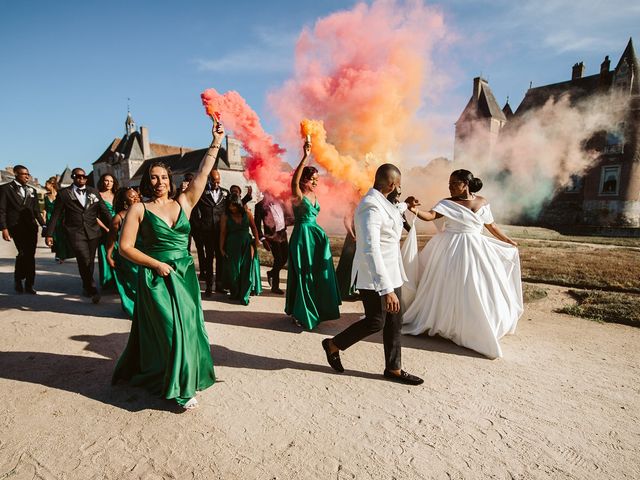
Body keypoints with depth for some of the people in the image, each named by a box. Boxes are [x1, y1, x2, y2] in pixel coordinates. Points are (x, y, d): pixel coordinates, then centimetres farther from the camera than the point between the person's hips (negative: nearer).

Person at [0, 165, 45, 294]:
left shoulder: (32, 190, 16)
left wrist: (43, 225, 8)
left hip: (31, 226, 4)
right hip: (16, 227, -4)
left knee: (30, 255, 3)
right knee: (23, 253, -15)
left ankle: (29, 284, 12)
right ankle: (18, 279, 9)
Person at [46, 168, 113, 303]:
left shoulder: (94, 192, 10)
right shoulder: (64, 193, 4)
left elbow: (104, 211, 6)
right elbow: (56, 215, 4)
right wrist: (49, 234, 1)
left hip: (93, 232, 3)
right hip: (75, 232, -3)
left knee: (90, 261, 11)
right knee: (84, 261, -13)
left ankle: (86, 287, 31)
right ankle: (92, 290, -2)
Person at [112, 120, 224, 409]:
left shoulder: (183, 203, 6)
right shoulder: (139, 209, -2)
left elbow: (203, 172, 2)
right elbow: (125, 247, -6)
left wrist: (216, 142, -1)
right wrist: (156, 264, -14)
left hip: (185, 274, 4)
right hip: (156, 277, -4)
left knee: (188, 326, 11)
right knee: (171, 329, -3)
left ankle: (188, 377, 31)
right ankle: (179, 388, 13)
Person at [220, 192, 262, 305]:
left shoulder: (247, 214, -3)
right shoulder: (226, 216, -4)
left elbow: (254, 228, 5)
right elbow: (223, 232, -3)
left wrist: (256, 241, 0)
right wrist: (221, 248, -5)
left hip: (247, 245, 0)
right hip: (232, 246, 0)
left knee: (247, 270, 1)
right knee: (233, 270, 7)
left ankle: (244, 296, 11)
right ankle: (234, 293, 27)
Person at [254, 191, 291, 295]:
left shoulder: (279, 202, 10)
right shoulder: (260, 205, -6)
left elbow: (286, 216, 17)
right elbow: (257, 224, -7)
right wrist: (263, 239, -13)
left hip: (283, 234, 6)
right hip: (272, 236, -6)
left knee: (285, 257, 8)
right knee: (278, 259, -5)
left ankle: (271, 273, 36)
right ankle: (275, 286, 12)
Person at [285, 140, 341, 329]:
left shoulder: (313, 195, 14)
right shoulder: (298, 195, -10)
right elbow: (294, 181, -29)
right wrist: (305, 156, -33)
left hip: (316, 235, 8)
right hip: (303, 235, -8)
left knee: (319, 272, 10)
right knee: (304, 273, -1)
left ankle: (317, 310, 24)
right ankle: (301, 313, 12)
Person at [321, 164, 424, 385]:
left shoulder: (381, 202, 7)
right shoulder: (371, 207, -24)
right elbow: (371, 250, -32)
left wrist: (405, 205, 48)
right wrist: (387, 289, -35)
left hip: (390, 272, 10)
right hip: (374, 276, -9)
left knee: (394, 322, 13)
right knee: (375, 322, 3)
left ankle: (394, 369, 28)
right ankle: (333, 345, 25)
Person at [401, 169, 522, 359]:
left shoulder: (482, 202, 4)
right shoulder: (447, 203, -5)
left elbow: (491, 226, 15)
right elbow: (430, 215, -21)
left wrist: (507, 241, 24)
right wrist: (416, 211, -40)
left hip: (475, 250, 3)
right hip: (452, 250, -3)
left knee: (476, 290, 8)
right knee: (449, 289, 2)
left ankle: (476, 331, 27)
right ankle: (444, 324, 21)